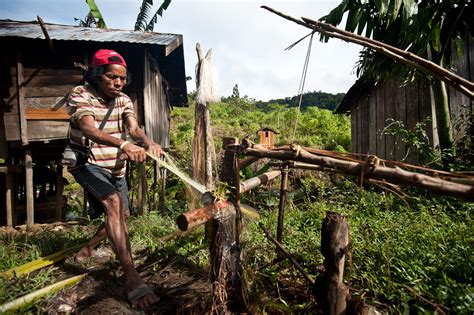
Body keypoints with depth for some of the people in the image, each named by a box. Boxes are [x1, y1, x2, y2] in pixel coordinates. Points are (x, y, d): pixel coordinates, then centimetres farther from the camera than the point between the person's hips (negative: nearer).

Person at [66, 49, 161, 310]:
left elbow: (133, 127, -16)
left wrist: (149, 143, -39)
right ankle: (131, 276, -33)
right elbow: (89, 129, -34)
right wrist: (124, 145, -52)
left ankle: (88, 249, 40)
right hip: (87, 162, -7)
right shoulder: (80, 95, -15)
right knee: (113, 202, -30)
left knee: (122, 214, 13)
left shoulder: (123, 100, 1)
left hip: (115, 166, 7)